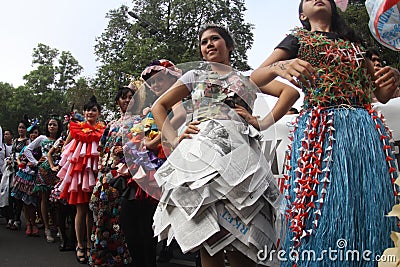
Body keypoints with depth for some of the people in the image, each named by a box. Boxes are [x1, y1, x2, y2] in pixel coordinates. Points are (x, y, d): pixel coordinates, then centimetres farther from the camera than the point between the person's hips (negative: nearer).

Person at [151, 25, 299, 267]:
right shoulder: (195, 76, 25)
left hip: (239, 152, 0)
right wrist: (174, 139, 4)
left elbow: (291, 92, 14)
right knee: (207, 238, -7)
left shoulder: (248, 78, 24)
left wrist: (263, 123, 0)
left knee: (240, 239, -9)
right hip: (201, 150, 1)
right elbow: (159, 106, 20)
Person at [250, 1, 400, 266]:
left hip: (366, 129, 4)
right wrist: (278, 66, -20)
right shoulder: (298, 39, 18)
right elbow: (255, 78, 3)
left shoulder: (354, 42, 27)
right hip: (320, 128, -3)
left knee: (371, 209, -3)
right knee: (324, 210, -10)